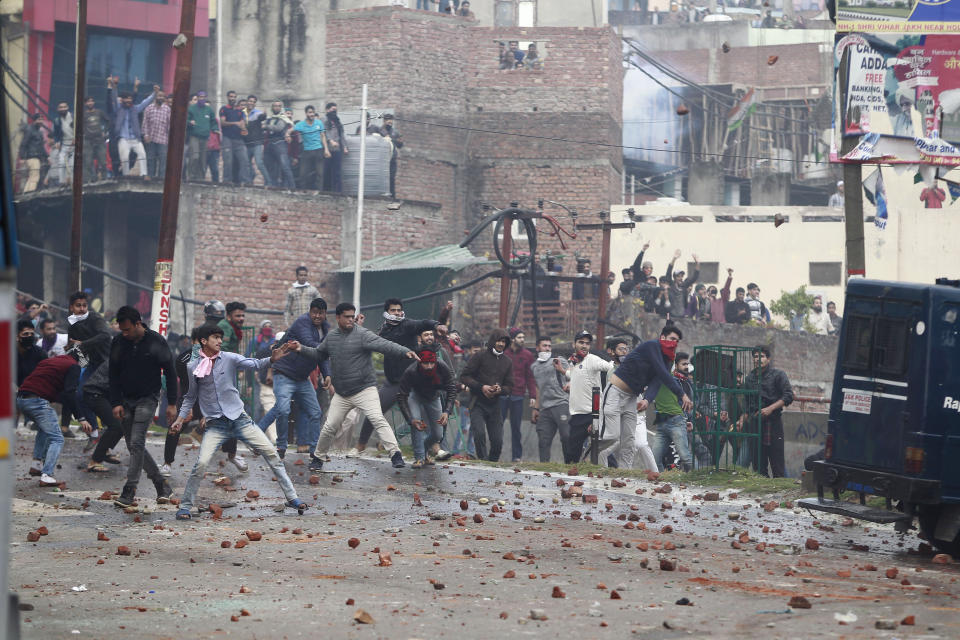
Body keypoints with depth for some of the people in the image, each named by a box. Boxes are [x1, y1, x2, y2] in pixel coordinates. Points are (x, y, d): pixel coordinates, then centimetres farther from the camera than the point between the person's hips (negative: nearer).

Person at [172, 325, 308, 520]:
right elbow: (190, 397, 14)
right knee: (202, 463, -18)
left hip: (239, 418, 1)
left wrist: (272, 358, -31)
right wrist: (180, 419, 5)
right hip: (215, 424, -1)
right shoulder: (192, 368, 1)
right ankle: (185, 507, -4)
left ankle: (291, 497, 5)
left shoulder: (229, 359, 0)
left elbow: (254, 364, -13)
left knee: (270, 453, -4)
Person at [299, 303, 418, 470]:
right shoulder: (331, 336, 8)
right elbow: (318, 355, 23)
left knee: (377, 419, -21)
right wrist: (302, 349, 7)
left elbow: (384, 345, -24)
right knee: (329, 427, 8)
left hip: (364, 389, -5)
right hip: (341, 394, 5)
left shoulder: (362, 335, -11)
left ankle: (395, 454, -23)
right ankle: (318, 458, 27)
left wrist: (404, 351, -39)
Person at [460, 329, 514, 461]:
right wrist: (481, 387, -15)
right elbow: (464, 376, -3)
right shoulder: (479, 357, 0)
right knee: (479, 433, -22)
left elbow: (509, 387, 13)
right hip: (478, 404, -4)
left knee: (497, 441, -1)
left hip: (494, 405, 4)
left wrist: (500, 390, -10)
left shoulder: (507, 362, 13)